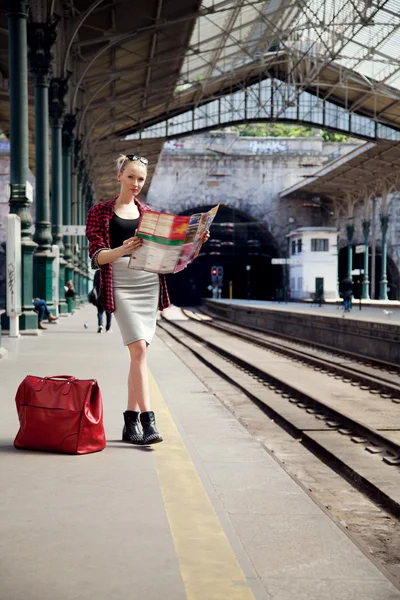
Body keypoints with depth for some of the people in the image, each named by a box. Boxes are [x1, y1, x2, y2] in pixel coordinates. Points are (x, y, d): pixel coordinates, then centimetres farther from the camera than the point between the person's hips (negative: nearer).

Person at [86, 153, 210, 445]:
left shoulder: (148, 213, 17)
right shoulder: (100, 212, 6)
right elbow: (97, 256, -5)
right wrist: (122, 250, -25)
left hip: (149, 282, 4)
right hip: (121, 284, -4)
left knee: (138, 352, 4)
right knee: (139, 347, -17)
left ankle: (130, 421, 10)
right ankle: (148, 420, -19)